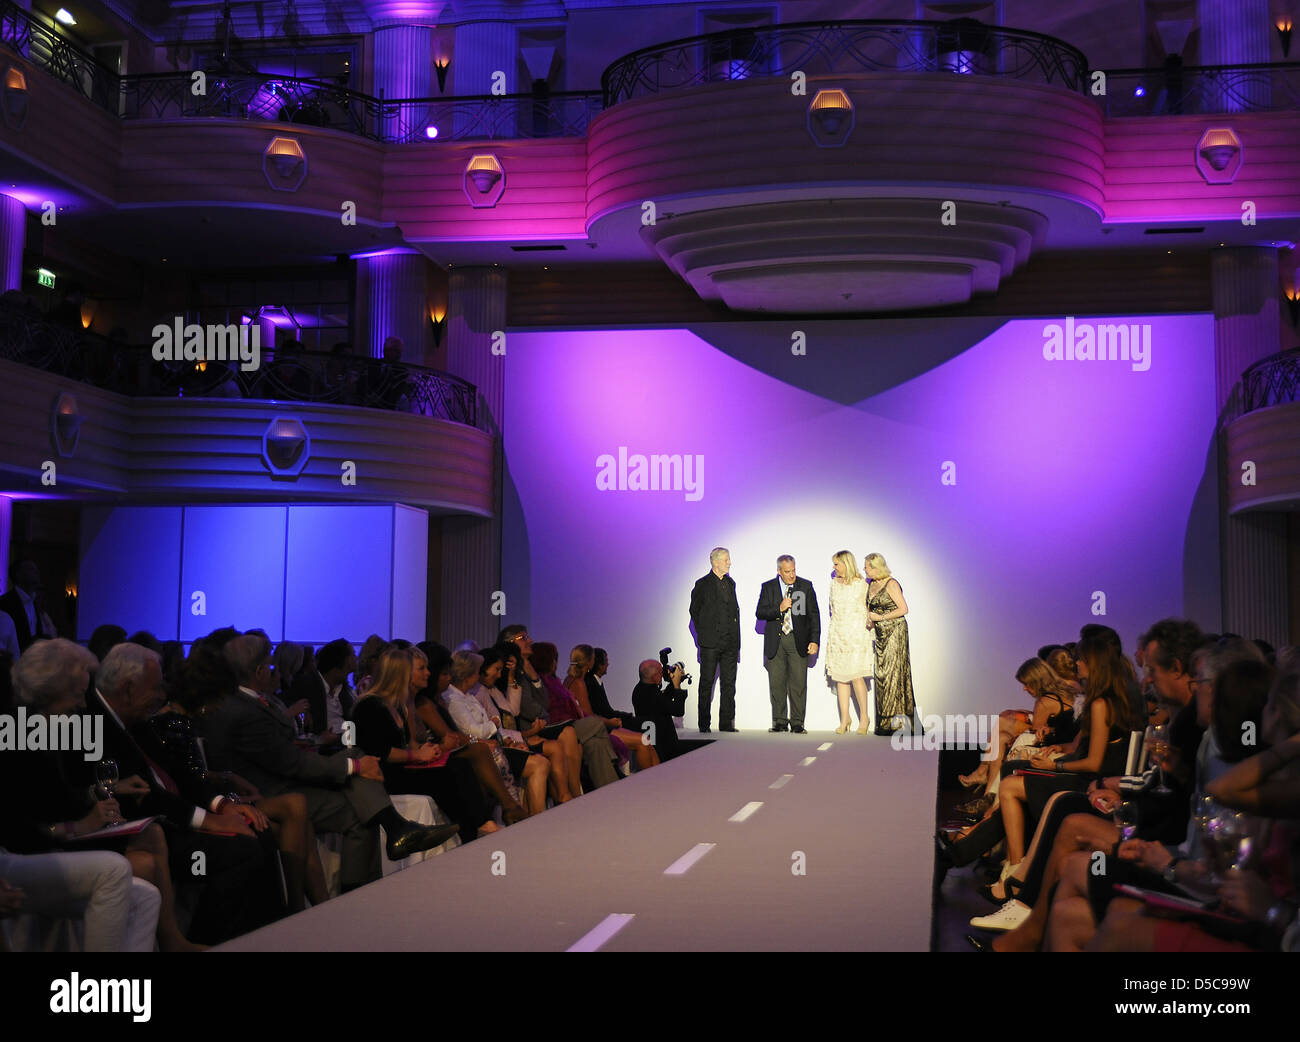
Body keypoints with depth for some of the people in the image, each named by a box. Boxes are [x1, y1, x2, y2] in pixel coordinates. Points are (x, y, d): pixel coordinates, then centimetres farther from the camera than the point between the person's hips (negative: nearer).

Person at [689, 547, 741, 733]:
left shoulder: (730, 583, 13)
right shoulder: (702, 584, -3)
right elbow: (694, 611, 3)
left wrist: (735, 634, 11)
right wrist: (703, 634, 0)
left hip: (730, 641, 5)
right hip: (710, 642, -5)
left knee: (729, 683, 4)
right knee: (707, 683, 0)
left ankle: (726, 722, 9)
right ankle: (704, 724, 5)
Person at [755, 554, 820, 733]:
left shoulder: (806, 586, 4)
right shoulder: (768, 587, 5)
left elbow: (814, 614, 3)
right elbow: (760, 613, -1)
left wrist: (814, 640, -5)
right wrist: (779, 608, -17)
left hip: (798, 641, -1)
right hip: (775, 642, 1)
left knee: (798, 683, -3)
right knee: (777, 683, 2)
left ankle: (797, 723, 4)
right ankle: (779, 721, 12)